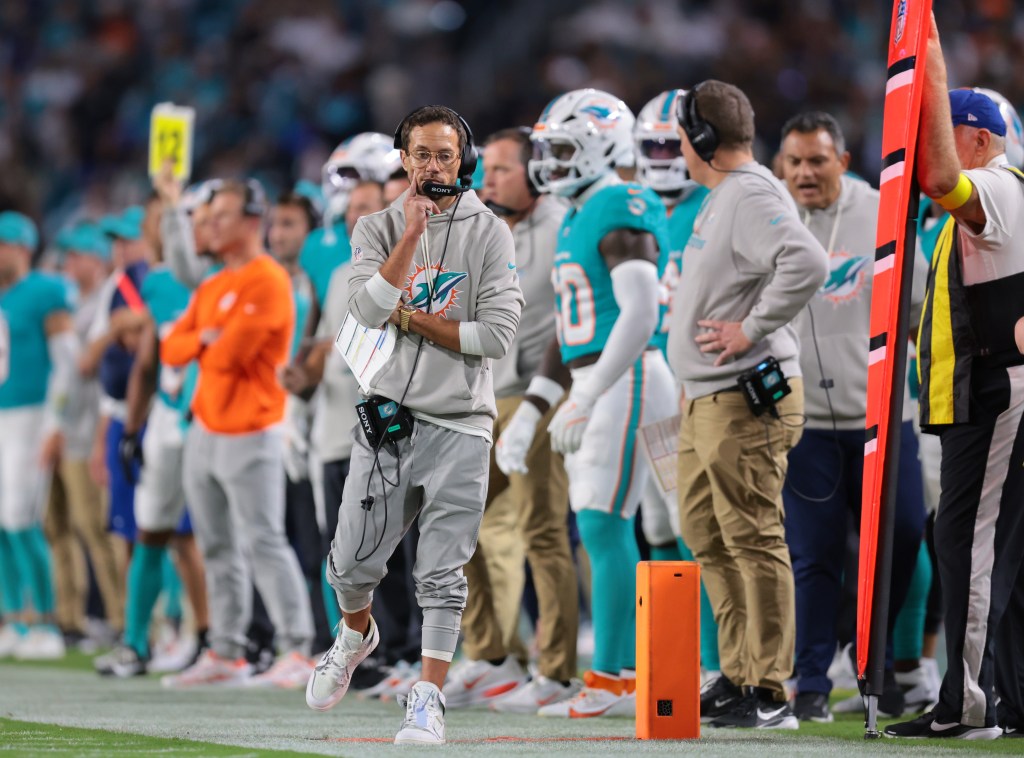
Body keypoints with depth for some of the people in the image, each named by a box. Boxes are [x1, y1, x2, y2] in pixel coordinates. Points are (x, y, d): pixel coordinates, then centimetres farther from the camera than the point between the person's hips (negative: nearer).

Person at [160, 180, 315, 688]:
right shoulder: (211, 288, 17)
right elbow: (172, 348, 12)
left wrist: (211, 347, 1)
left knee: (264, 542, -13)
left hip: (249, 432, -9)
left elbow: (232, 352, -20)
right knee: (218, 549, 10)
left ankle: (297, 649, -12)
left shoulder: (268, 280, -12)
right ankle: (226, 653, 15)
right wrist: (204, 339, -7)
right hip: (206, 430, 9)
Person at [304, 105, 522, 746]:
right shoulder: (378, 229, 7)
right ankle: (356, 635, 35)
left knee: (442, 573, -5)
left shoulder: (489, 234, 2)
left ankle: (429, 699, -2)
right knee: (351, 563, 5)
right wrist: (412, 234, -17)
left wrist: (409, 317, -7)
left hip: (460, 423, -2)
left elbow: (496, 336, -9)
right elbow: (370, 309, -12)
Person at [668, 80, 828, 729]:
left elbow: (807, 263, -31)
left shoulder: (752, 196, -16)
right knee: (709, 536, 16)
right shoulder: (724, 198, 17)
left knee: (753, 540, -9)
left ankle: (769, 694, -8)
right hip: (707, 400, 11)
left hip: (745, 400, -11)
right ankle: (739, 675, 22)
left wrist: (751, 329, -24)